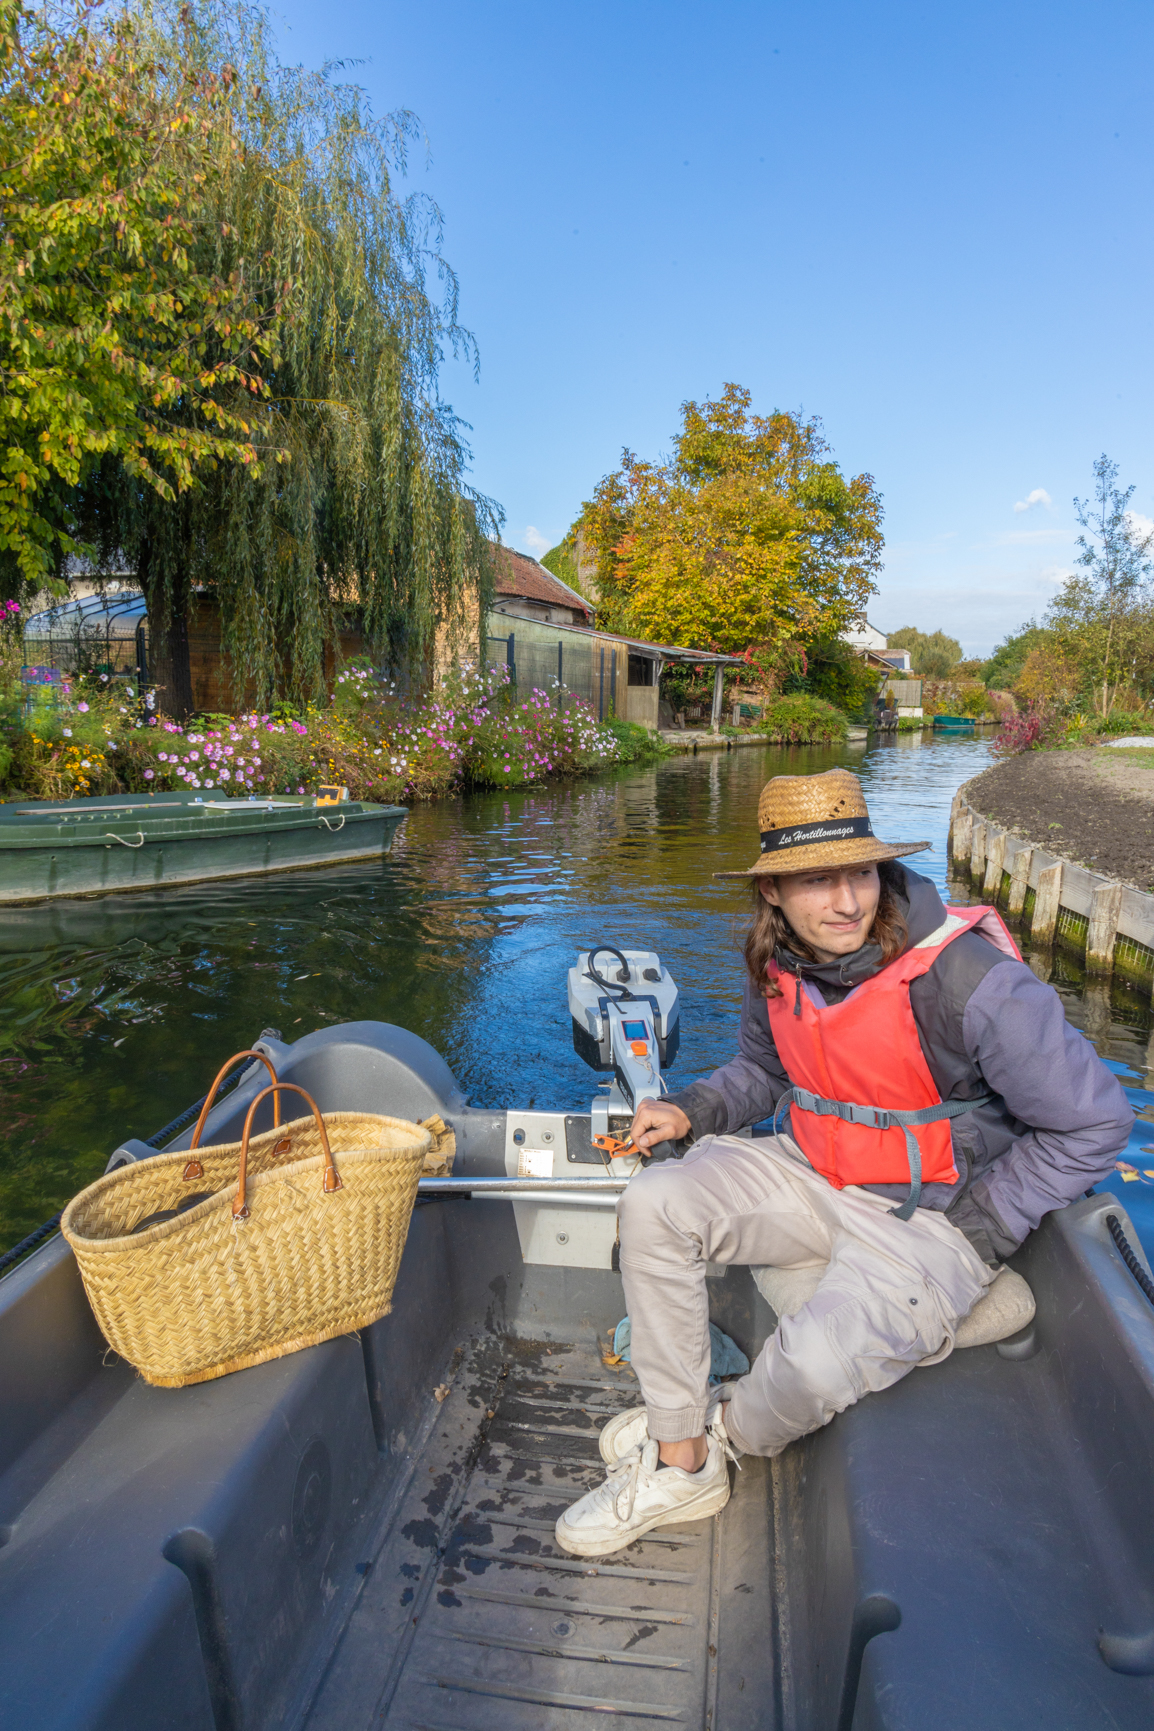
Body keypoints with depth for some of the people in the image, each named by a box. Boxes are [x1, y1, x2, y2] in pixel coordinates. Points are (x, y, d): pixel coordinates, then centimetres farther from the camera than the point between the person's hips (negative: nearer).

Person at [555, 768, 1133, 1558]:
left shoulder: (969, 979, -26)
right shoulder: (779, 964, -6)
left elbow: (1094, 1122, -15)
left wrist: (979, 1228, -12)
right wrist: (692, 1111, -3)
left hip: (931, 1214, -5)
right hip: (811, 1174, 6)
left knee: (817, 1361, -29)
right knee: (654, 1205, -11)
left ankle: (728, 1430, 12)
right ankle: (679, 1465, 3)